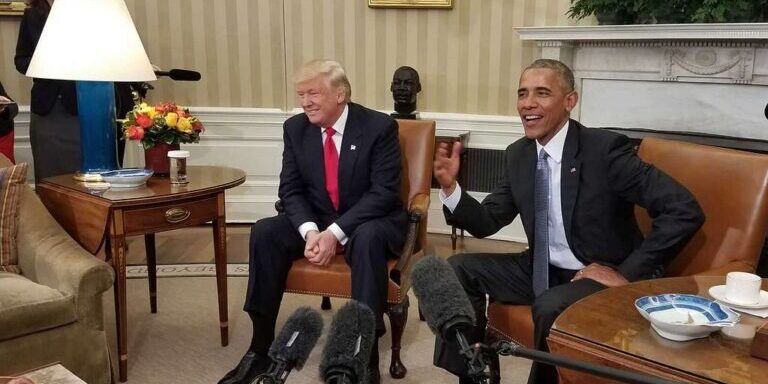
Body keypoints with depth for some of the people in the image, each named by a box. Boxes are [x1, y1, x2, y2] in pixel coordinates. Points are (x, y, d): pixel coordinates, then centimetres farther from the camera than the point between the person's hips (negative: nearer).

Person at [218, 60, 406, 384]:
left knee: (368, 238, -38)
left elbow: (383, 193, -19)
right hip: (315, 221, 4)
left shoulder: (380, 126, -14)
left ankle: (366, 356, -30)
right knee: (264, 232, -20)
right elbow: (290, 190, -2)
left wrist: (335, 233, -28)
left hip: (369, 221, -4)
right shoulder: (295, 128, 0)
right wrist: (310, 231, -22)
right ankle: (261, 348, -12)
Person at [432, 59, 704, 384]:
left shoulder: (604, 148, -19)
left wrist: (627, 274, -21)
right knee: (460, 269, -4)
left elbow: (685, 211, -22)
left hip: (602, 277, -6)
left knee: (552, 306, -34)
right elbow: (486, 222, 4)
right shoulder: (518, 154, 1)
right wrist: (450, 186, -14)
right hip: (543, 270, 7)